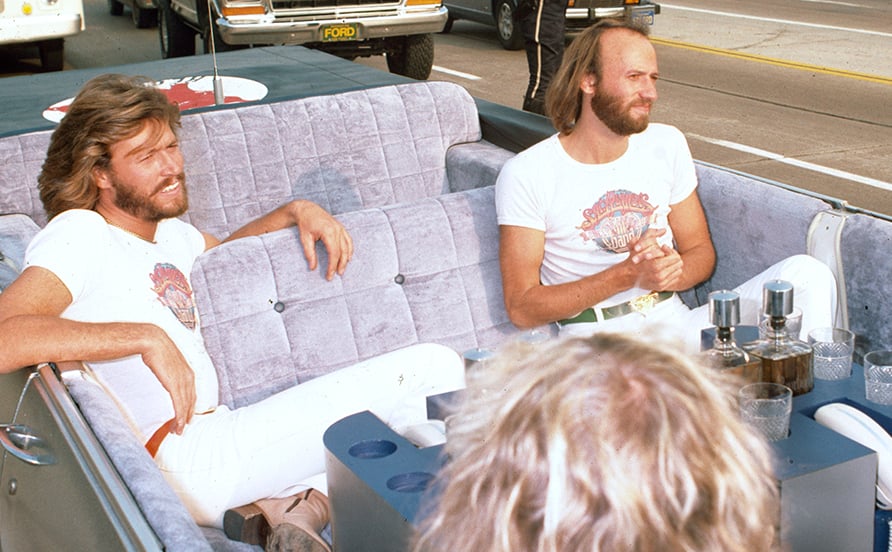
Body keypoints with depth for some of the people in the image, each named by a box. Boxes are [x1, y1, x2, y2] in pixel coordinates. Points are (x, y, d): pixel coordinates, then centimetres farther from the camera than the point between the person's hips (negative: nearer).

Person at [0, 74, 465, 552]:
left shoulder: (168, 232, 18)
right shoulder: (77, 236, -8)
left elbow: (225, 250, 40)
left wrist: (297, 211, 20)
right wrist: (146, 337, -26)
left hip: (214, 437, 9)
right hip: (190, 462, -9)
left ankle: (297, 511, -4)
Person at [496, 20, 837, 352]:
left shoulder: (667, 145, 9)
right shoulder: (525, 174, -7)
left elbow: (701, 251, 16)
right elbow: (521, 308, -9)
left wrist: (672, 272, -10)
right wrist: (627, 275, -19)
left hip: (678, 323, 5)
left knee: (805, 273, -18)